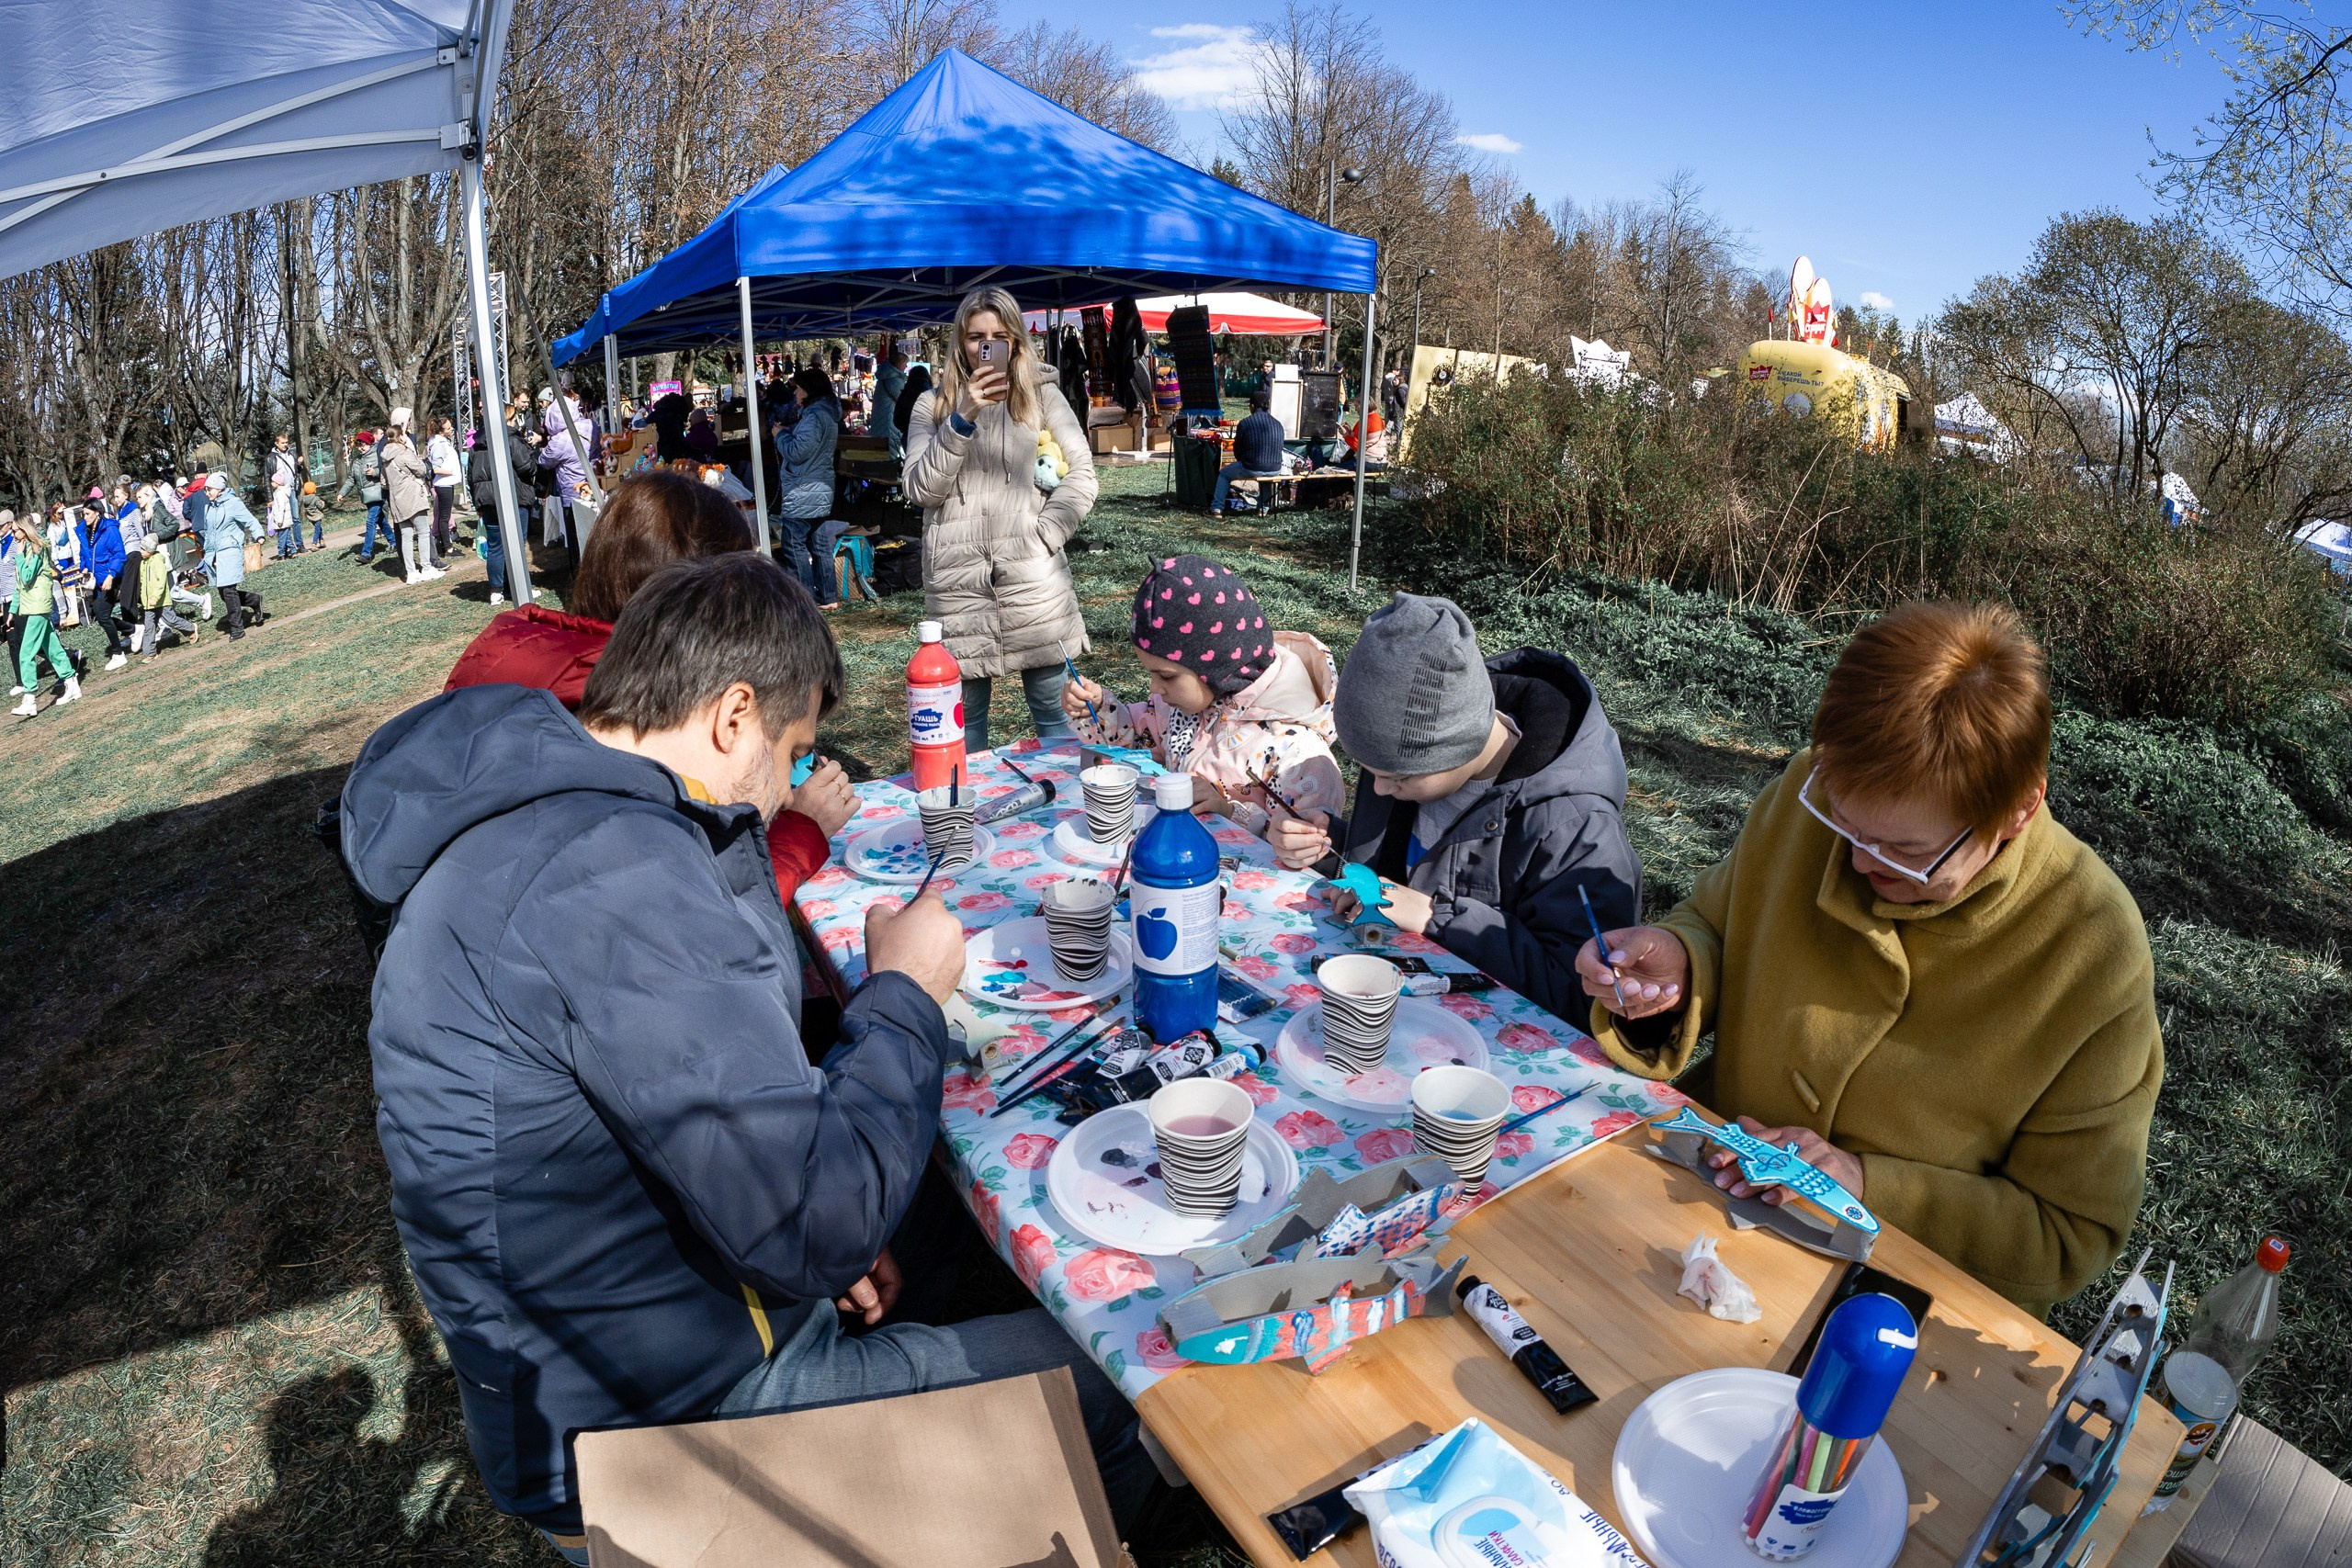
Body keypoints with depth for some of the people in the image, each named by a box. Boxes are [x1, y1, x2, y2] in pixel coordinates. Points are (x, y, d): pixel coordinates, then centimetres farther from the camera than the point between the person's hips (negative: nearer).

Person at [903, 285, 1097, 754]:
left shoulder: (1042, 395, 8)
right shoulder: (932, 406, 11)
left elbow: (1081, 475, 3)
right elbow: (919, 489, -1)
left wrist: (1044, 534, -9)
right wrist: (963, 419, -10)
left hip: (1033, 574, -1)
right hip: (957, 578, 1)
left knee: (1053, 711, 4)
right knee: (964, 714, 7)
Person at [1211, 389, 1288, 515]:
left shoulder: (1245, 423, -6)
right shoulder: (1278, 424, 7)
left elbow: (1237, 449, 2)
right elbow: (1279, 448, 15)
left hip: (1251, 469, -4)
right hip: (1275, 470, 4)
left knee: (1224, 473, 23)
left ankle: (1217, 509, 19)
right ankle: (1263, 508, 41)